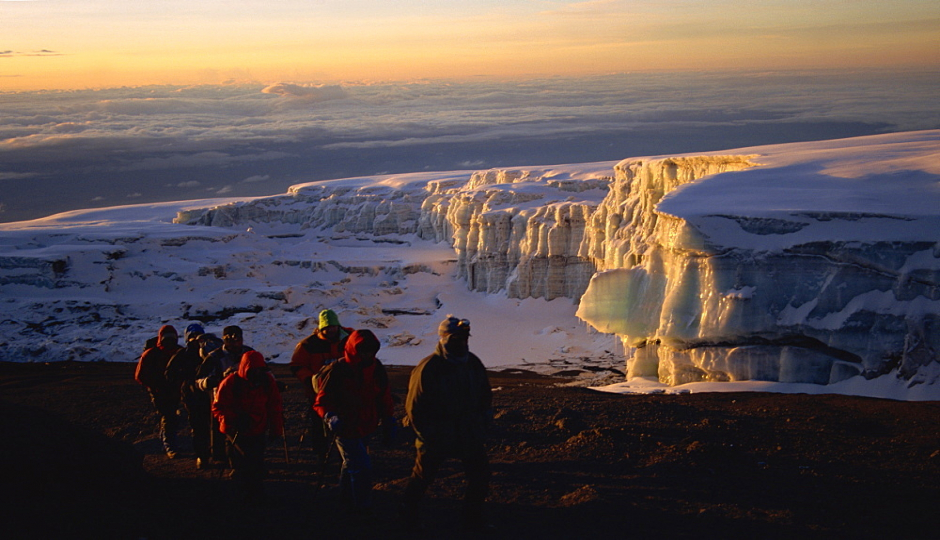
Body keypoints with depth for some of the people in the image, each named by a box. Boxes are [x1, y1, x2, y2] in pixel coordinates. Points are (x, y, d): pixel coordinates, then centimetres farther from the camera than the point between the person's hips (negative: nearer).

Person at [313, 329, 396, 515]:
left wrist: (389, 420, 11)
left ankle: (347, 500, 39)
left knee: (351, 464, 22)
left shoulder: (376, 368, -1)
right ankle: (362, 507, 4)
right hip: (345, 428, -6)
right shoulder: (338, 371, -19)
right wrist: (330, 416, -34)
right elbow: (321, 401, -15)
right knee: (361, 466, -9)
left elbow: (384, 397, 12)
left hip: (365, 428, 6)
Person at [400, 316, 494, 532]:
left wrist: (483, 423, 5)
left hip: (469, 434, 5)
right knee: (423, 476, 9)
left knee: (480, 475, 3)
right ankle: (409, 514, 32)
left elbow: (485, 397, 14)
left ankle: (472, 518, 19)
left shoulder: (474, 364, 0)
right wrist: (429, 436, -12)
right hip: (436, 438, -5)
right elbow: (415, 407, -12)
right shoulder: (428, 369, -18)